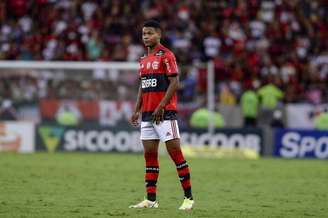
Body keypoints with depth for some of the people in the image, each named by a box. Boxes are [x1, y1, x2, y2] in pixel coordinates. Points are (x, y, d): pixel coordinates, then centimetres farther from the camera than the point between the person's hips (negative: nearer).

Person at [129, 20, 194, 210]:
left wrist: (161, 106, -18)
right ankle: (151, 199, 8)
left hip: (165, 112, -8)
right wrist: (137, 110, 14)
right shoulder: (145, 59, 17)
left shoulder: (166, 55, -7)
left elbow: (174, 83, -13)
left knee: (175, 151, -7)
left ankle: (189, 197, -3)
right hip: (147, 114, 8)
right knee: (149, 154, 6)